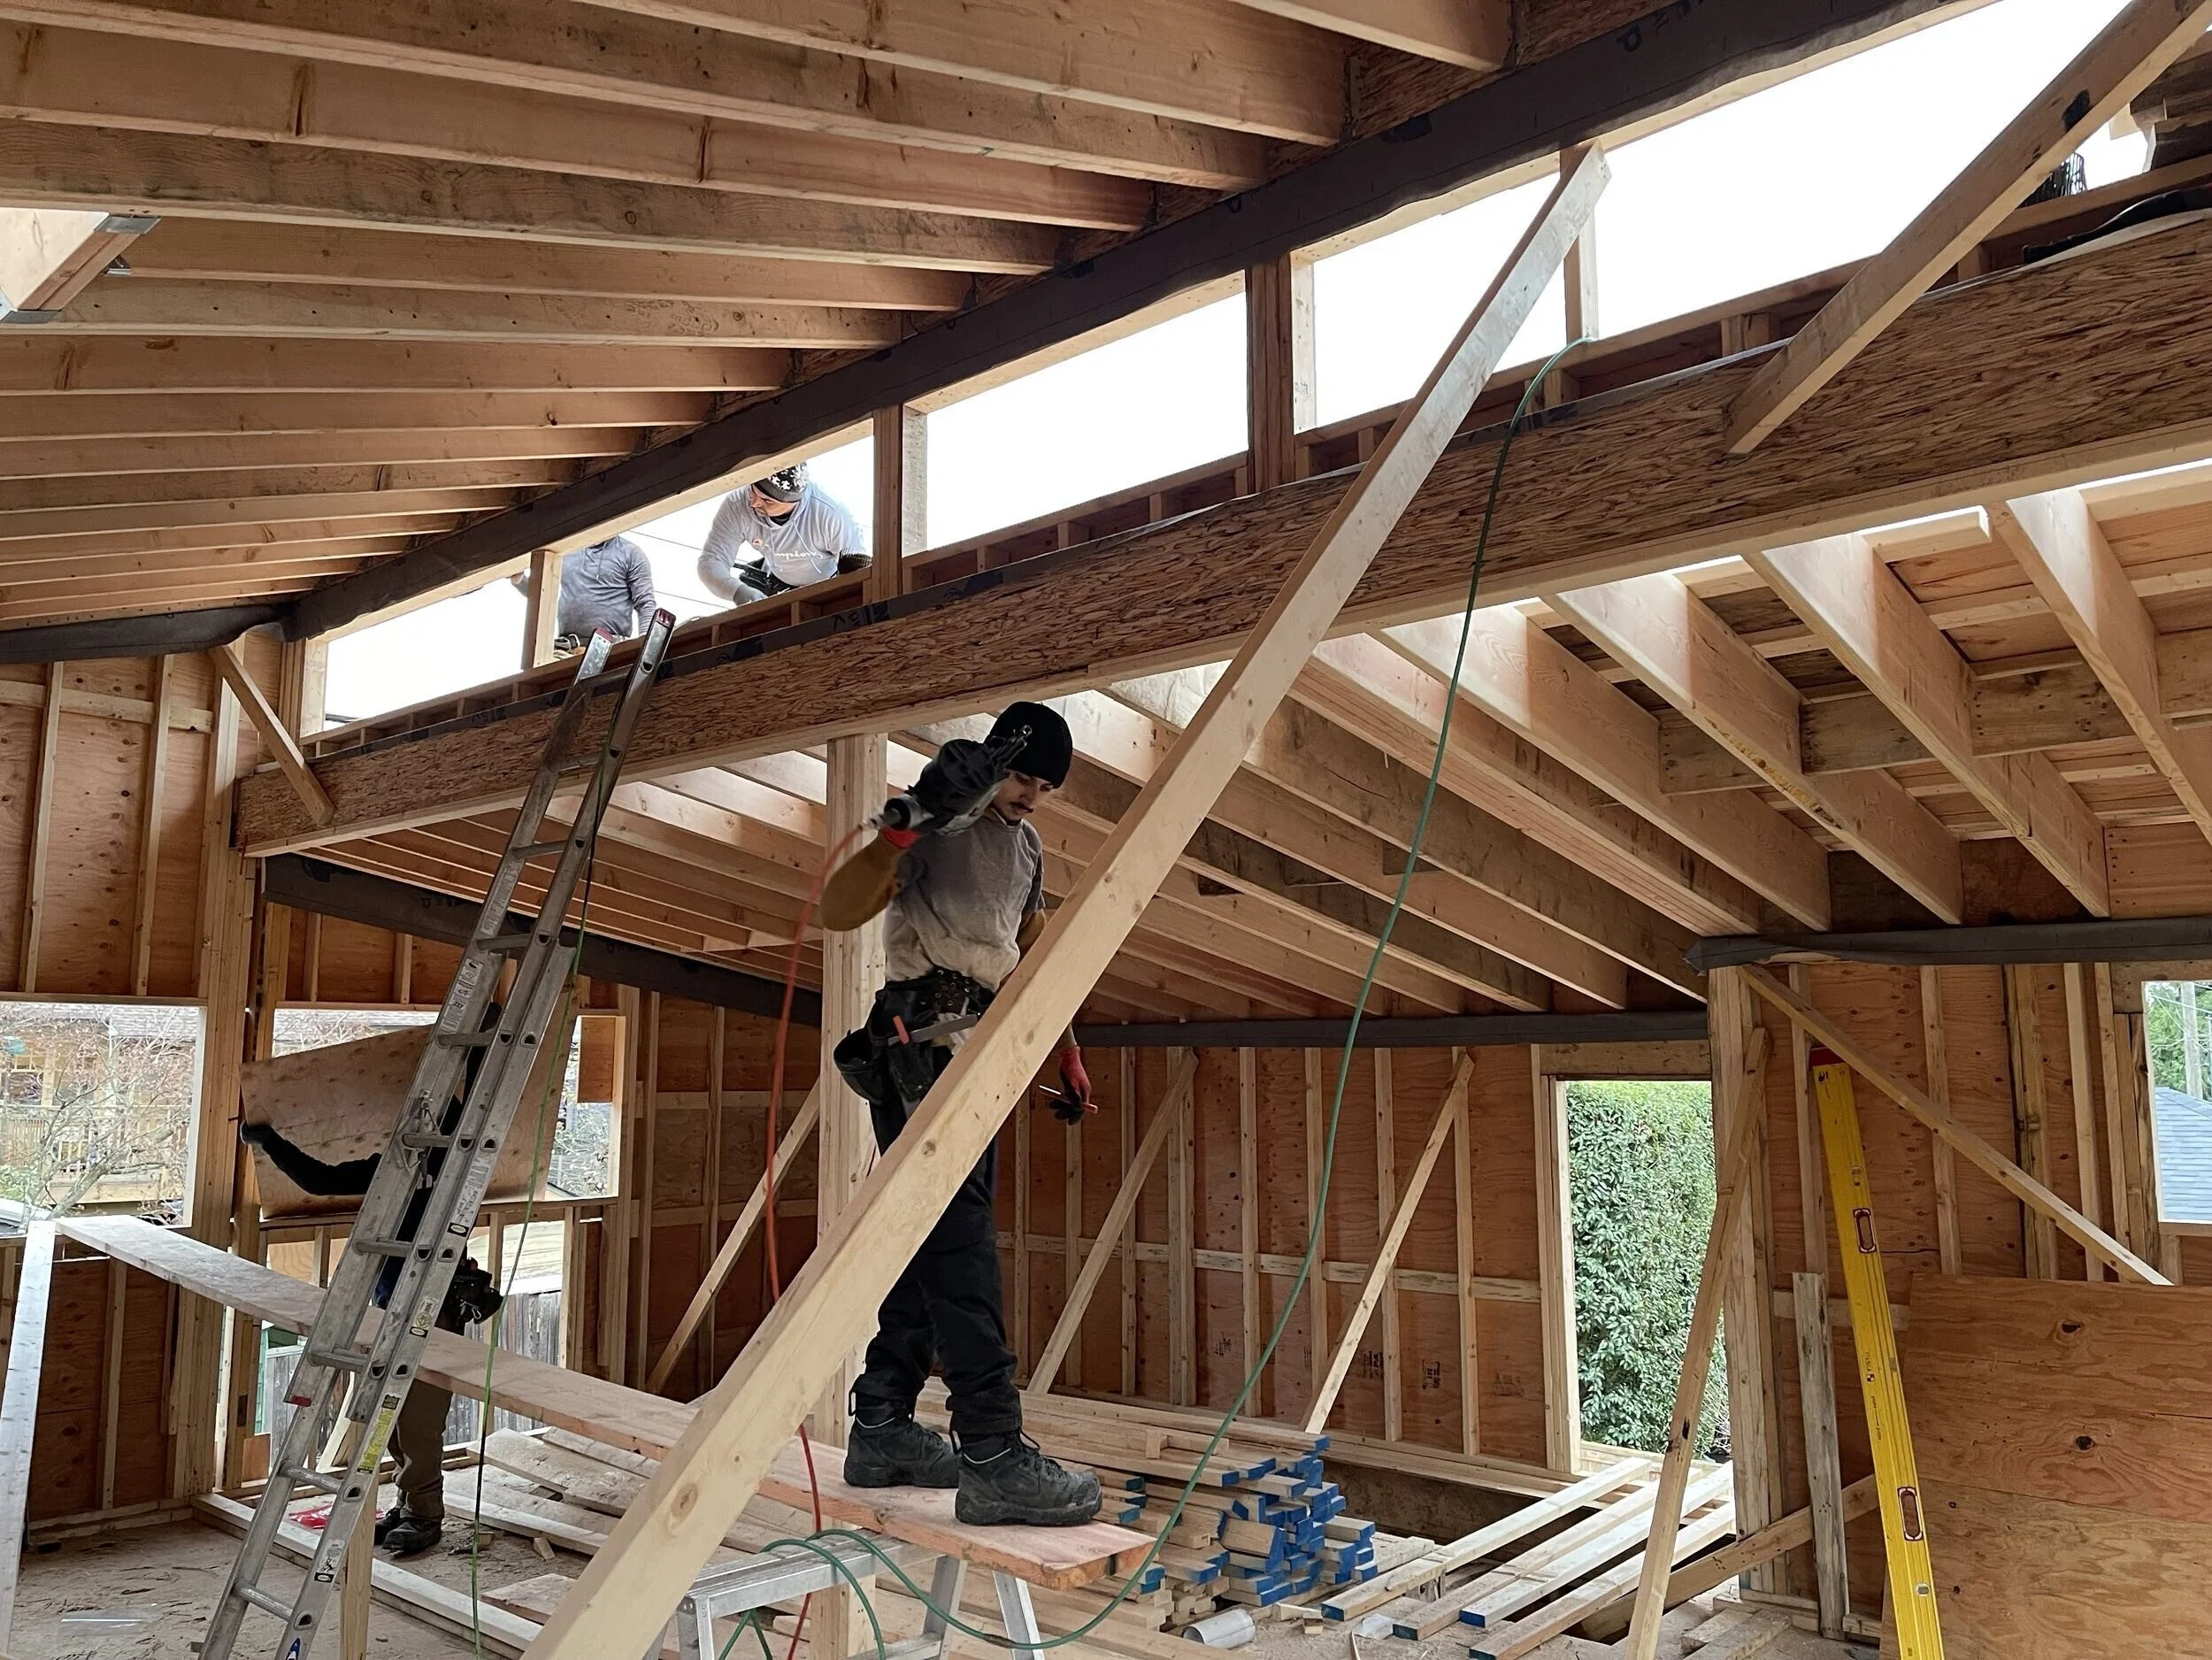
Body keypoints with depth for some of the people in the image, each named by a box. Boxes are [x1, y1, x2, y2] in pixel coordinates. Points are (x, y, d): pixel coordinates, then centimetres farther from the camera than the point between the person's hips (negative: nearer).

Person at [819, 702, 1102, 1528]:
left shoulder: (1026, 845, 20)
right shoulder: (937, 827, -3)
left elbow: (1033, 956, 27)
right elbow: (839, 911, -13)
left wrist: (1067, 1053, 24)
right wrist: (911, 824, -25)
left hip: (978, 1051, 9)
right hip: (923, 1045, -9)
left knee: (930, 1238, 9)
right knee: (959, 1237, -15)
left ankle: (883, 1431, 16)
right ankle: (993, 1454, -17)